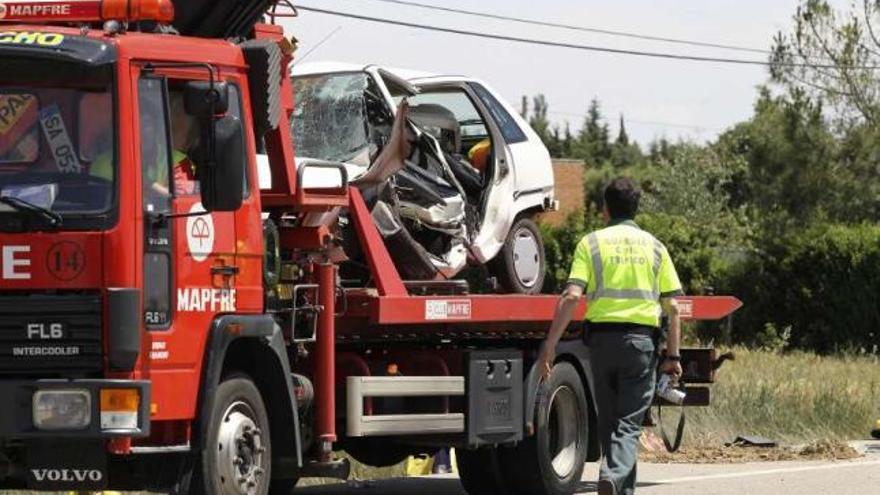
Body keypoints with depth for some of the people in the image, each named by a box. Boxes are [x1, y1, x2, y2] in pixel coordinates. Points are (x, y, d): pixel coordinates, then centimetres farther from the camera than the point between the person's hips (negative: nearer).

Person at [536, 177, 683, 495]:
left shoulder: (591, 243, 4)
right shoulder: (654, 246, 10)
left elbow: (571, 296, -9)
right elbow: (672, 305, 5)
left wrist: (550, 345, -9)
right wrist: (673, 355, 10)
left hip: (602, 335, 0)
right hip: (642, 339, 0)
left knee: (608, 420, 14)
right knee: (629, 423, -3)